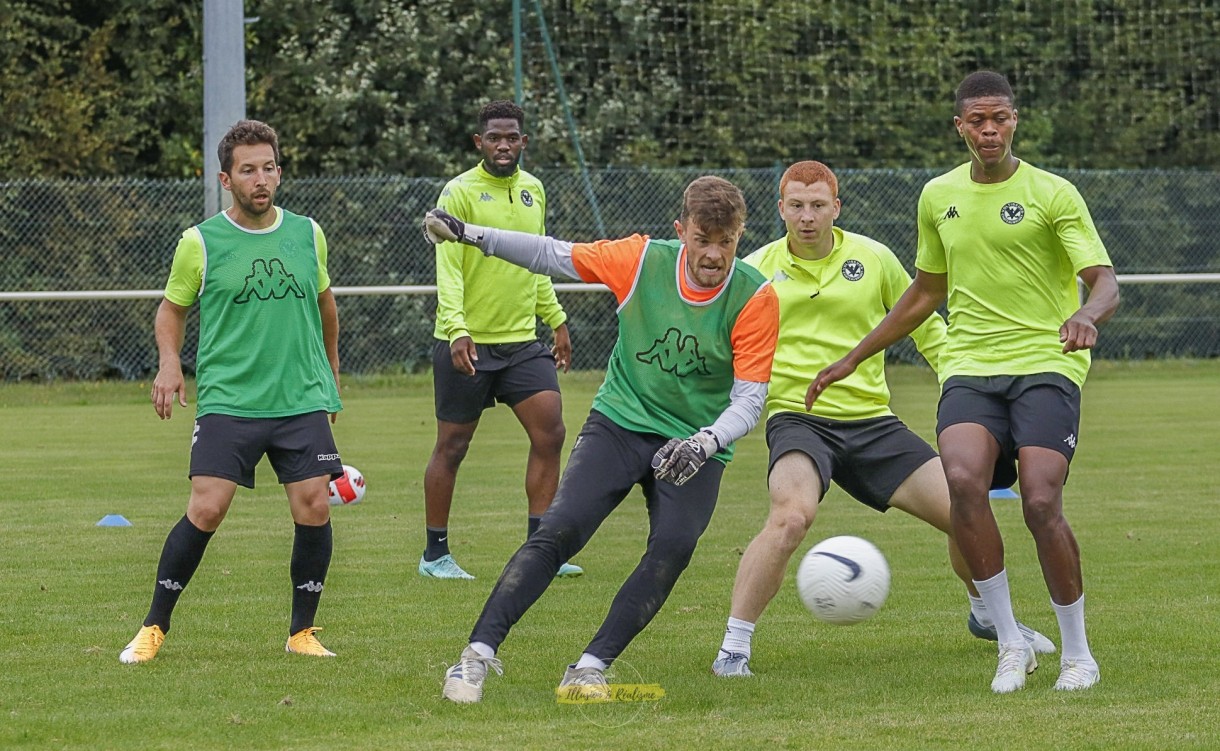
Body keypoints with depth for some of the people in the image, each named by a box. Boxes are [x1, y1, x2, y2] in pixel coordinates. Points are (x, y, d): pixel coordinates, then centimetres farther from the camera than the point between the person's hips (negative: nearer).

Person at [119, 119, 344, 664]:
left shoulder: (307, 234, 8)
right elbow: (172, 307, 12)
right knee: (205, 511, -13)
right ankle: (154, 628, 2)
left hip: (303, 400, 3)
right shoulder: (199, 243, 0)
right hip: (227, 400, -3)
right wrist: (169, 362, -6)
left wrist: (330, 369, 34)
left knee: (313, 510, -7)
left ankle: (302, 632, 10)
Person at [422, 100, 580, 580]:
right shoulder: (460, 193, -10)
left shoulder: (533, 190, 10)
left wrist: (556, 320, 21)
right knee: (452, 446, 3)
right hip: (467, 344, -5)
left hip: (521, 339, 5)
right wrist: (456, 329, -29)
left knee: (550, 433, -5)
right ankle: (434, 554, 14)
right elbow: (448, 268, -17)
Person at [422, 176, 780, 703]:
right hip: (619, 423, 0)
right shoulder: (643, 260, -8)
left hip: (695, 450, 0)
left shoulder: (755, 297, -11)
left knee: (674, 545, -24)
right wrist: (469, 235, -1)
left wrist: (705, 442, -31)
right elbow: (554, 256, 5)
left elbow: (749, 400, -13)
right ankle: (478, 655, -13)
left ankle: (591, 668, -14)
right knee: (560, 529, -17)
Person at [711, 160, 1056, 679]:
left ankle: (985, 615, 32)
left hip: (871, 421, 3)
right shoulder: (757, 270, 1)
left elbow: (923, 324, 17)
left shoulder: (874, 259, 5)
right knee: (792, 515, -34)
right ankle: (733, 647, -24)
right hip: (798, 418, -3)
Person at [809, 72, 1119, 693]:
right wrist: (852, 359, 28)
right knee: (964, 480, -26)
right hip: (970, 368, 3)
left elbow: (1104, 281, -9)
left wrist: (1087, 315, -33)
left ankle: (1077, 653, 1)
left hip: (1046, 366, -3)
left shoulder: (1053, 194, -1)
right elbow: (926, 292, 26)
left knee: (1041, 503, -20)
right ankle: (1010, 644, -14)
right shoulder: (939, 197, 13)